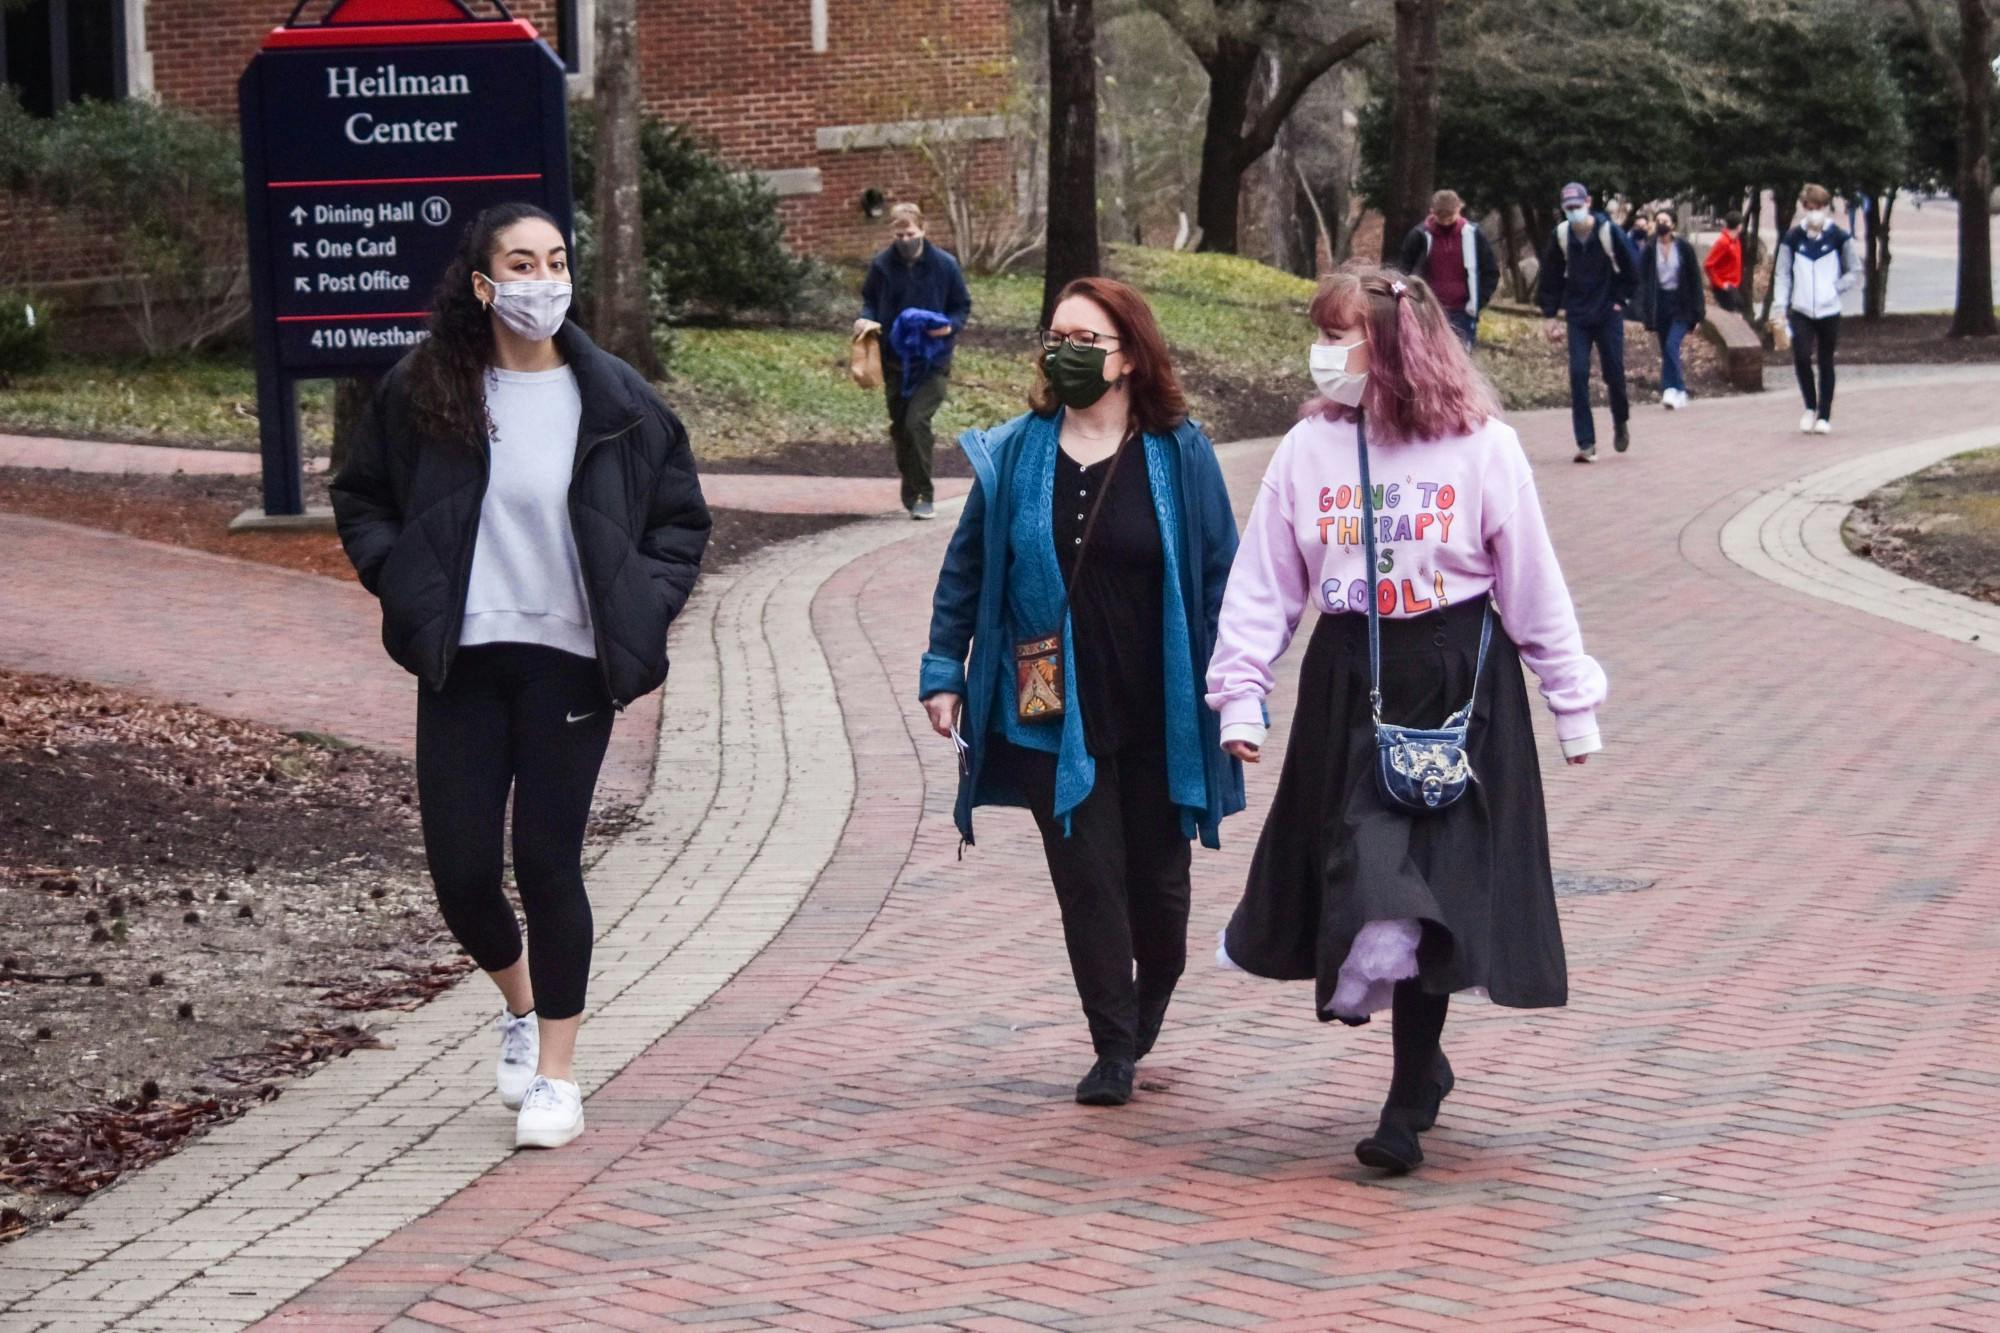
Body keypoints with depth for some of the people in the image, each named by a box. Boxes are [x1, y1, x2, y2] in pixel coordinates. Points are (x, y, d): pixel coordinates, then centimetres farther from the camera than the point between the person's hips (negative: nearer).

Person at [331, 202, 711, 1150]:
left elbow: (680, 521, 8)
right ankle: (520, 1006, 34)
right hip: (461, 663, 2)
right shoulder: (422, 394, 0)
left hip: (570, 660, -1)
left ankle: (556, 1077, 11)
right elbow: (360, 500, 13)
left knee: (548, 863, -2)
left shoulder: (614, 400, -2)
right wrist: (404, 584, -1)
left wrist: (642, 610, -5)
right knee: (460, 872, 2)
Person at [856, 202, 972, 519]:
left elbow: (963, 306, 2)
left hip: (932, 361, -4)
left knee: (917, 421, -19)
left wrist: (950, 327, -17)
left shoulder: (944, 264, -7)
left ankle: (922, 496, -11)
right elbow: (870, 300, 13)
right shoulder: (882, 265, -1)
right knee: (900, 427, 11)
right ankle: (911, 491, 29)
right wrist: (866, 319, -9)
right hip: (894, 359, 4)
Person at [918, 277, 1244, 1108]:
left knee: (1157, 877, 10)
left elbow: (1221, 574, 0)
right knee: (1087, 879, 1)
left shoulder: (1179, 456, -3)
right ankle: (1114, 1049, 11)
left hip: (1159, 712, -1)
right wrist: (945, 673, 4)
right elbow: (967, 568, 8)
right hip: (1053, 714, 1)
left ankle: (1147, 1020, 36)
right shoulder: (1014, 455, 1)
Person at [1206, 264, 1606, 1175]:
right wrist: (1240, 691, -3)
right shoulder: (1309, 449, 0)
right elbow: (1264, 583, 3)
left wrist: (1573, 702, 2)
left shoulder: (1482, 448, -7)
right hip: (1350, 685, 3)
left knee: (1434, 884, -3)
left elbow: (1533, 585, -2)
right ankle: (1420, 1067, 21)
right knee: (1361, 871, 2)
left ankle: (1410, 1101, 7)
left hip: (1457, 683, -3)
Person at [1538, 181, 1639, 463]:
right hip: (1577, 317, 2)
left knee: (1614, 373, 4)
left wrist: (1620, 300, -2)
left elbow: (1632, 268, -1)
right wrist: (1551, 315, 6)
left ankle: (1620, 424, 33)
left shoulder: (1609, 231, -11)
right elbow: (1550, 278, 7)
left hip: (1608, 315, -2)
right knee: (1578, 376, -8)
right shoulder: (1561, 235, -3)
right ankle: (1586, 444, -7)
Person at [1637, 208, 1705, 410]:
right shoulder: (1649, 251, 2)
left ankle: (1671, 390, -20)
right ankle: (1679, 391, 15)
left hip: (1680, 304, -3)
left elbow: (1694, 279, 2)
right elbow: (1643, 281, 3)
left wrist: (1696, 310, -2)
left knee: (1671, 345, -19)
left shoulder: (1684, 248, -1)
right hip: (1660, 303, 3)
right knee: (1666, 351, 5)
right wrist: (1647, 313, -3)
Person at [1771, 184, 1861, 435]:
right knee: (1801, 358, -13)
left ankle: (1824, 416, 17)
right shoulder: (1792, 238, 1)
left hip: (1829, 311, 0)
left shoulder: (1840, 237, -2)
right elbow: (1782, 274, 4)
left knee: (1826, 363, 7)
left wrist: (1834, 289, -7)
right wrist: (1779, 308, -5)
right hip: (1800, 311, 0)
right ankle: (1810, 407, 9)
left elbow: (1855, 272, 5)